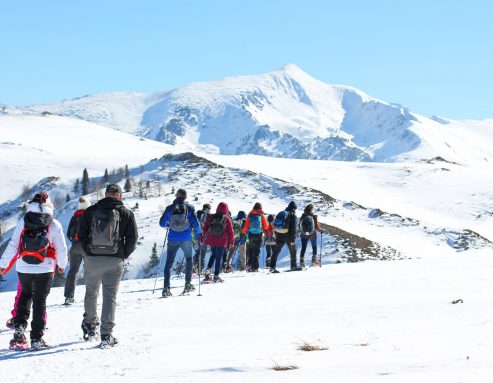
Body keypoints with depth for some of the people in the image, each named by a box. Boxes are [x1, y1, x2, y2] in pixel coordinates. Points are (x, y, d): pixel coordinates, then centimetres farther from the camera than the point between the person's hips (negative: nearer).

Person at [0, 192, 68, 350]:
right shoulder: (54, 225, -5)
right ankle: (37, 338, 5)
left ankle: (19, 325, 8)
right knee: (40, 301, 7)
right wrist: (61, 264, 18)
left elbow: (13, 245, -2)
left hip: (24, 269, 2)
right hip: (44, 270, -2)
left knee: (25, 294, 25)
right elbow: (61, 248, 0)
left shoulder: (23, 222, -3)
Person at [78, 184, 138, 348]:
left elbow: (81, 233, 1)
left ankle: (90, 327, 33)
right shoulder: (126, 213, 0)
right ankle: (106, 335, -7)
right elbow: (133, 237, -3)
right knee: (110, 296, 1)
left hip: (92, 259, 1)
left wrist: (88, 251, 11)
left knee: (91, 292, 20)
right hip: (114, 261, -1)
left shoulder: (91, 211, 3)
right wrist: (124, 255, 9)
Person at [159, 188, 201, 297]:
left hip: (172, 240, 0)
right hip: (186, 239, 0)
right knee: (189, 260, 22)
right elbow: (196, 223, -7)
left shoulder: (170, 208, -1)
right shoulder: (189, 208, -4)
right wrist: (197, 233, 11)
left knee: (169, 263, 5)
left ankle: (166, 287, -6)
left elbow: (162, 223, 3)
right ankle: (188, 284, 16)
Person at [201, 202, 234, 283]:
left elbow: (205, 229, 5)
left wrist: (203, 239, 15)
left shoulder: (211, 217, 0)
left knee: (213, 255, 20)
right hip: (222, 242, -3)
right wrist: (231, 242, 8)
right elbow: (231, 232, -2)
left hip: (211, 241, 3)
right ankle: (216, 275, 4)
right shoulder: (227, 219, -7)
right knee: (219, 258, 4)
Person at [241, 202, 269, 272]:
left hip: (251, 235, 1)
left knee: (250, 250, 13)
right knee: (257, 251, 1)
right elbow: (266, 226, 4)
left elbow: (246, 225, 2)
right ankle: (255, 267, -3)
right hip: (259, 235, -1)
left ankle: (250, 265, 5)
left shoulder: (250, 215, 2)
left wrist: (243, 233, 13)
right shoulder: (261, 215, -2)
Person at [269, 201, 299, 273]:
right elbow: (293, 228, -13)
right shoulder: (293, 215, -8)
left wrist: (276, 236, 17)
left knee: (276, 251, 4)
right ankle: (293, 266, 21)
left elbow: (275, 226, 14)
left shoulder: (280, 214, 12)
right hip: (288, 236, -5)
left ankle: (272, 267, -5)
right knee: (293, 251, 14)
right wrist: (293, 239, -12)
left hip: (279, 237, 5)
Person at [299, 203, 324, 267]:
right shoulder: (314, 217, -14)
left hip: (304, 235, 2)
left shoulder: (302, 217, -6)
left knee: (303, 248, 8)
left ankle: (302, 261, 0)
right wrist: (321, 230, 8)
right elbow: (316, 227, -12)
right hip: (312, 235, -2)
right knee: (314, 247, 19)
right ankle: (314, 260, 20)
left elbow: (300, 227, 2)